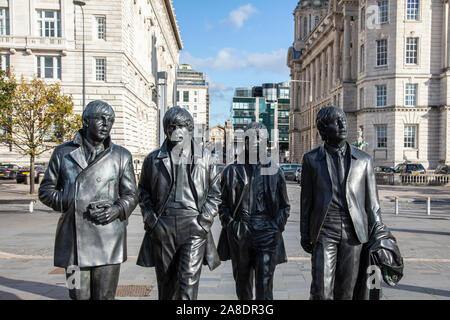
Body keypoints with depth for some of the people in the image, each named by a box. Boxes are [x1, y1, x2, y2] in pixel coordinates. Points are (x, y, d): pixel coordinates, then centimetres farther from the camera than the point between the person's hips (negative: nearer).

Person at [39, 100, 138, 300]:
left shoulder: (121, 155, 8)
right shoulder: (63, 153, 8)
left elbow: (131, 195, 10)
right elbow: (46, 190, 11)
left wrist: (117, 209, -12)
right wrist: (71, 203, -7)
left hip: (108, 240, 0)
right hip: (74, 240, 1)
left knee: (104, 296, 5)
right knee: (79, 296, 8)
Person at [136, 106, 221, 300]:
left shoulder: (204, 157, 6)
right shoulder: (154, 159, 7)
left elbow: (214, 192, 10)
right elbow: (143, 191, 15)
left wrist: (205, 219, -1)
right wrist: (150, 218, 3)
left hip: (194, 228, -1)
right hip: (162, 228, 2)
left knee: (189, 281, -8)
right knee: (165, 282, 13)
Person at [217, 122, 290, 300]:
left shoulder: (275, 171, 7)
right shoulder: (232, 171, 6)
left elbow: (285, 206, 11)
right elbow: (223, 203, 9)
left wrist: (277, 227, -2)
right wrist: (230, 225, -4)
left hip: (267, 233, -1)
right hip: (239, 235, 2)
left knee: (265, 285, -4)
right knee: (242, 281, 16)